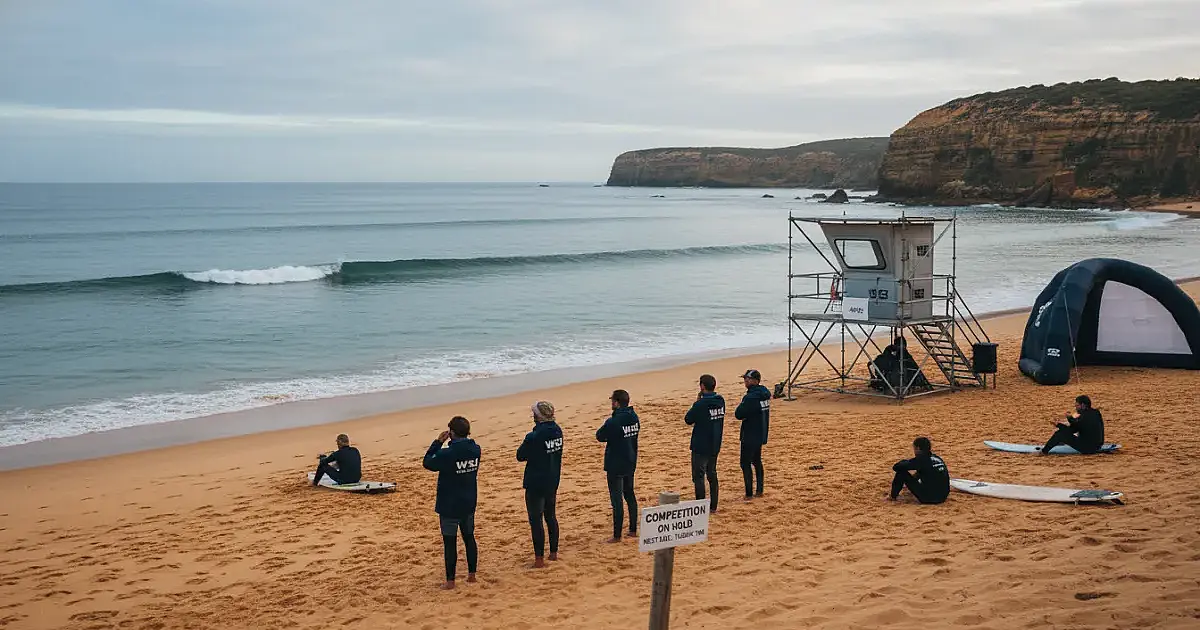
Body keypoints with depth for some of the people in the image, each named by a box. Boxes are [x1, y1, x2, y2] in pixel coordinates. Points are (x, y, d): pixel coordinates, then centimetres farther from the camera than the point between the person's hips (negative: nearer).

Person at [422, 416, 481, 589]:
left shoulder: (447, 454, -23)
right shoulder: (475, 450, -4)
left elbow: (427, 463, -8)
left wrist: (438, 442, -4)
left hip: (449, 506, -6)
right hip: (469, 504, 6)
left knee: (450, 542, 1)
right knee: (469, 538, 17)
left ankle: (450, 580, 5)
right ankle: (472, 574, 25)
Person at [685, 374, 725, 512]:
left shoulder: (701, 404, -21)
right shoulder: (720, 401, 1)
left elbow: (688, 420, -9)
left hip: (701, 446, -7)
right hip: (715, 445, 7)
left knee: (698, 476, -1)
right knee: (712, 474, 18)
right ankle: (713, 506, 22)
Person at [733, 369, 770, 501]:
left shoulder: (751, 397, -24)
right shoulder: (766, 393, 5)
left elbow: (738, 414, -22)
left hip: (750, 436, -9)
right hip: (761, 434, 9)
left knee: (746, 464, -2)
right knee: (757, 461, 20)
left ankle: (748, 494, -2)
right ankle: (759, 490, 25)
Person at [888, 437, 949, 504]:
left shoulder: (920, 459, -10)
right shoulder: (937, 458, 10)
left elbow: (896, 467, -8)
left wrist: (905, 462, 15)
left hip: (927, 498, -8)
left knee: (902, 471, 1)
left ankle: (893, 496, 19)